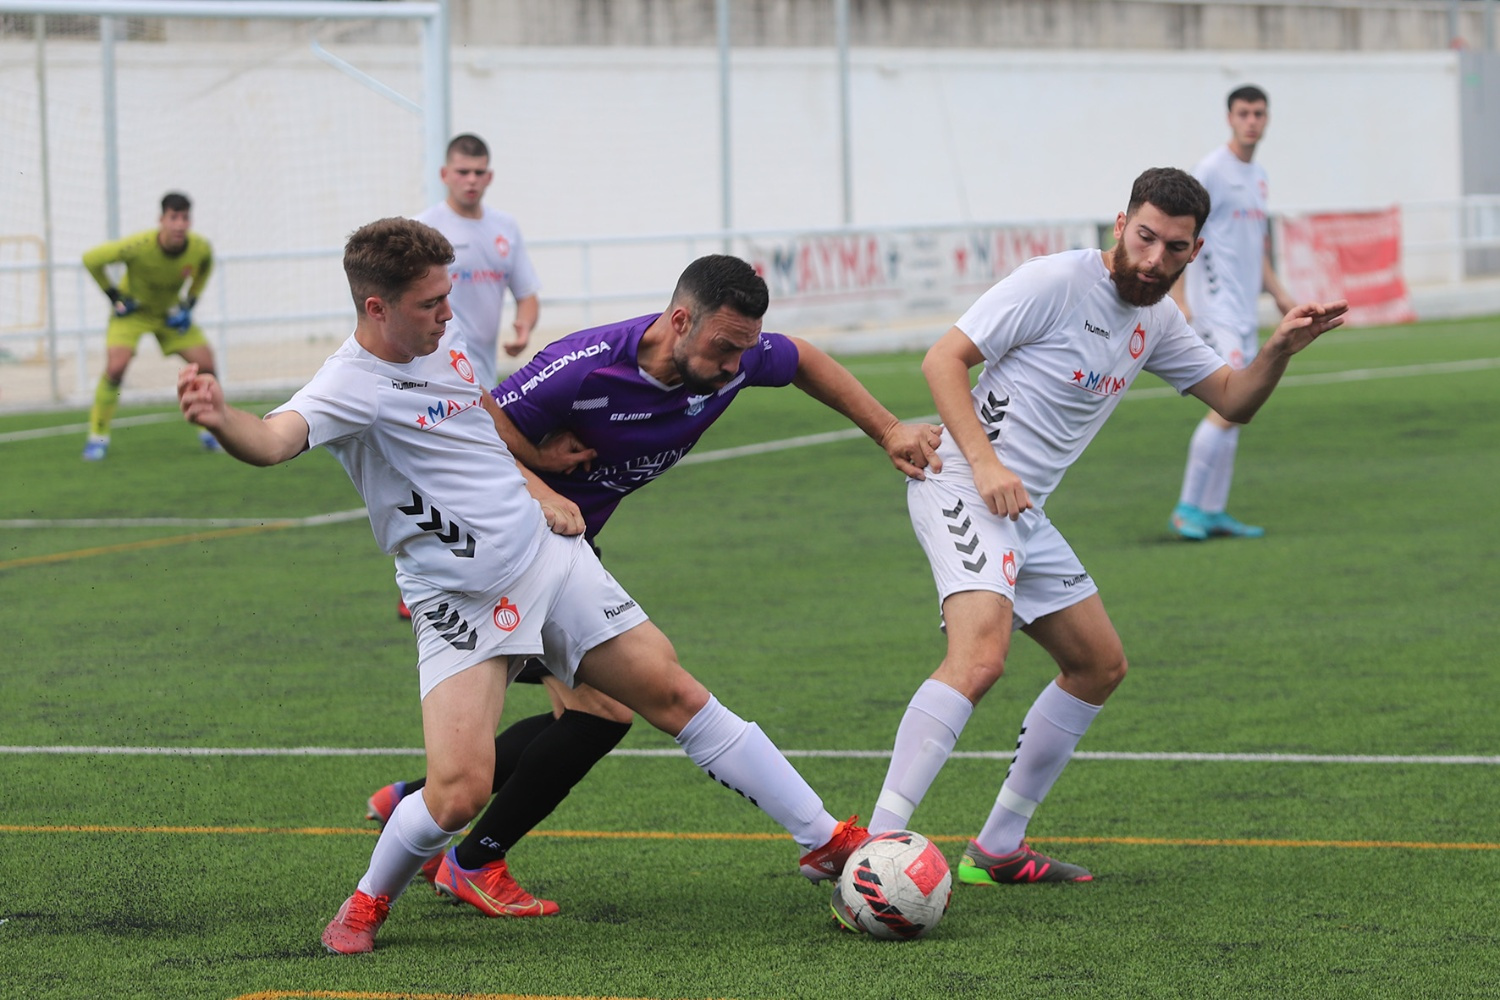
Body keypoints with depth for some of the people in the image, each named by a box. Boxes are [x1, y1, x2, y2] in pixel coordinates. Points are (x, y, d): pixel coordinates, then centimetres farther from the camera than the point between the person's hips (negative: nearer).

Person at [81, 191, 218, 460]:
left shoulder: (201, 248, -22)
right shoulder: (139, 246, -34)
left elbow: (205, 267, 6)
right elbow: (91, 259, -21)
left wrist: (190, 302, -2)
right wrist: (115, 296, -16)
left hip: (171, 313, 4)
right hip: (133, 309, -4)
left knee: (205, 364, -7)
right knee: (116, 365, -23)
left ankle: (211, 431, 15)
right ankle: (97, 436, -7)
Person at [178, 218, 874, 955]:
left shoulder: (445, 341, 2)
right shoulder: (350, 387, -21)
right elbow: (275, 439, -43)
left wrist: (539, 490, 9)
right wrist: (220, 419, -64)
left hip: (545, 553, 6)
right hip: (460, 604, -6)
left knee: (674, 694, 7)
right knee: (460, 791, -19)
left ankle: (825, 840, 19)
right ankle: (369, 903, 11)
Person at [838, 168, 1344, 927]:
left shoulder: (1154, 322, 13)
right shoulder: (1055, 282, -12)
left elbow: (1232, 400, 19)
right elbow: (943, 359, -13)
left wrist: (1280, 348, -2)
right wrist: (984, 464, -23)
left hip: (1024, 510, 9)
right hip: (960, 486, -9)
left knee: (1100, 666, 16)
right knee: (980, 655, -30)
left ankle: (999, 848, 23)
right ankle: (873, 850, -36)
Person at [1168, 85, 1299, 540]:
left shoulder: (1258, 176, 16)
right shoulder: (1211, 171, -10)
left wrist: (1279, 294, 17)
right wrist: (1179, 300, -20)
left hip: (1245, 310, 9)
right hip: (1215, 308, -9)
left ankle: (1213, 512, 12)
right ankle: (1187, 508, -11)